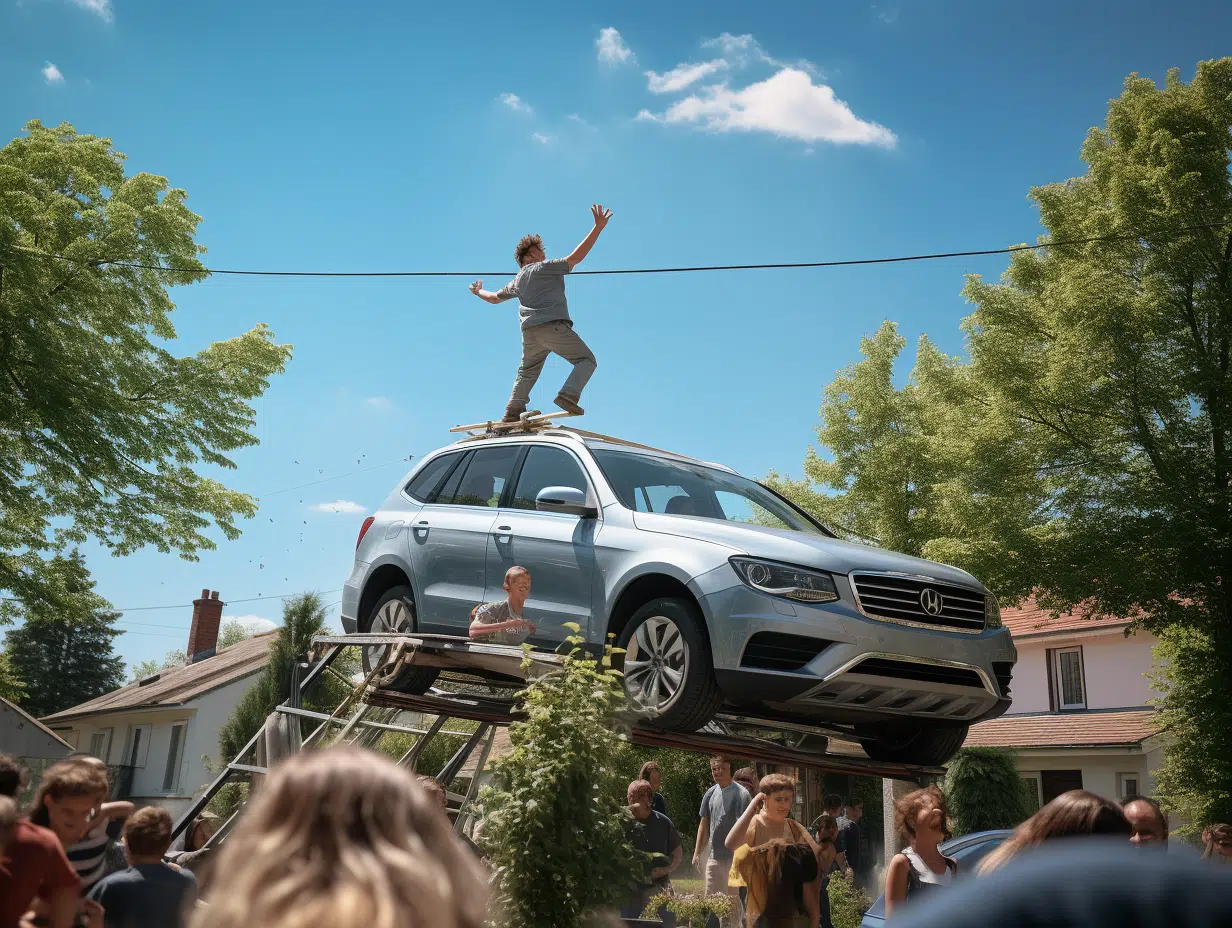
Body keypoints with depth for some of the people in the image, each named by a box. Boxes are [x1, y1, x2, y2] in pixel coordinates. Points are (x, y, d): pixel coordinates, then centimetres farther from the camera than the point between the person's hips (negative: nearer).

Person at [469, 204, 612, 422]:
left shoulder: (517, 281, 24)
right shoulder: (545, 268, 4)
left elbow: (495, 297, 38)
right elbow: (576, 257, -7)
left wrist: (479, 292, 61)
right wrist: (598, 227, -10)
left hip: (529, 332, 7)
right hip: (553, 326, -7)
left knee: (527, 373, 23)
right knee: (586, 359, -3)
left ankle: (513, 410, 10)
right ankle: (569, 395, -24)